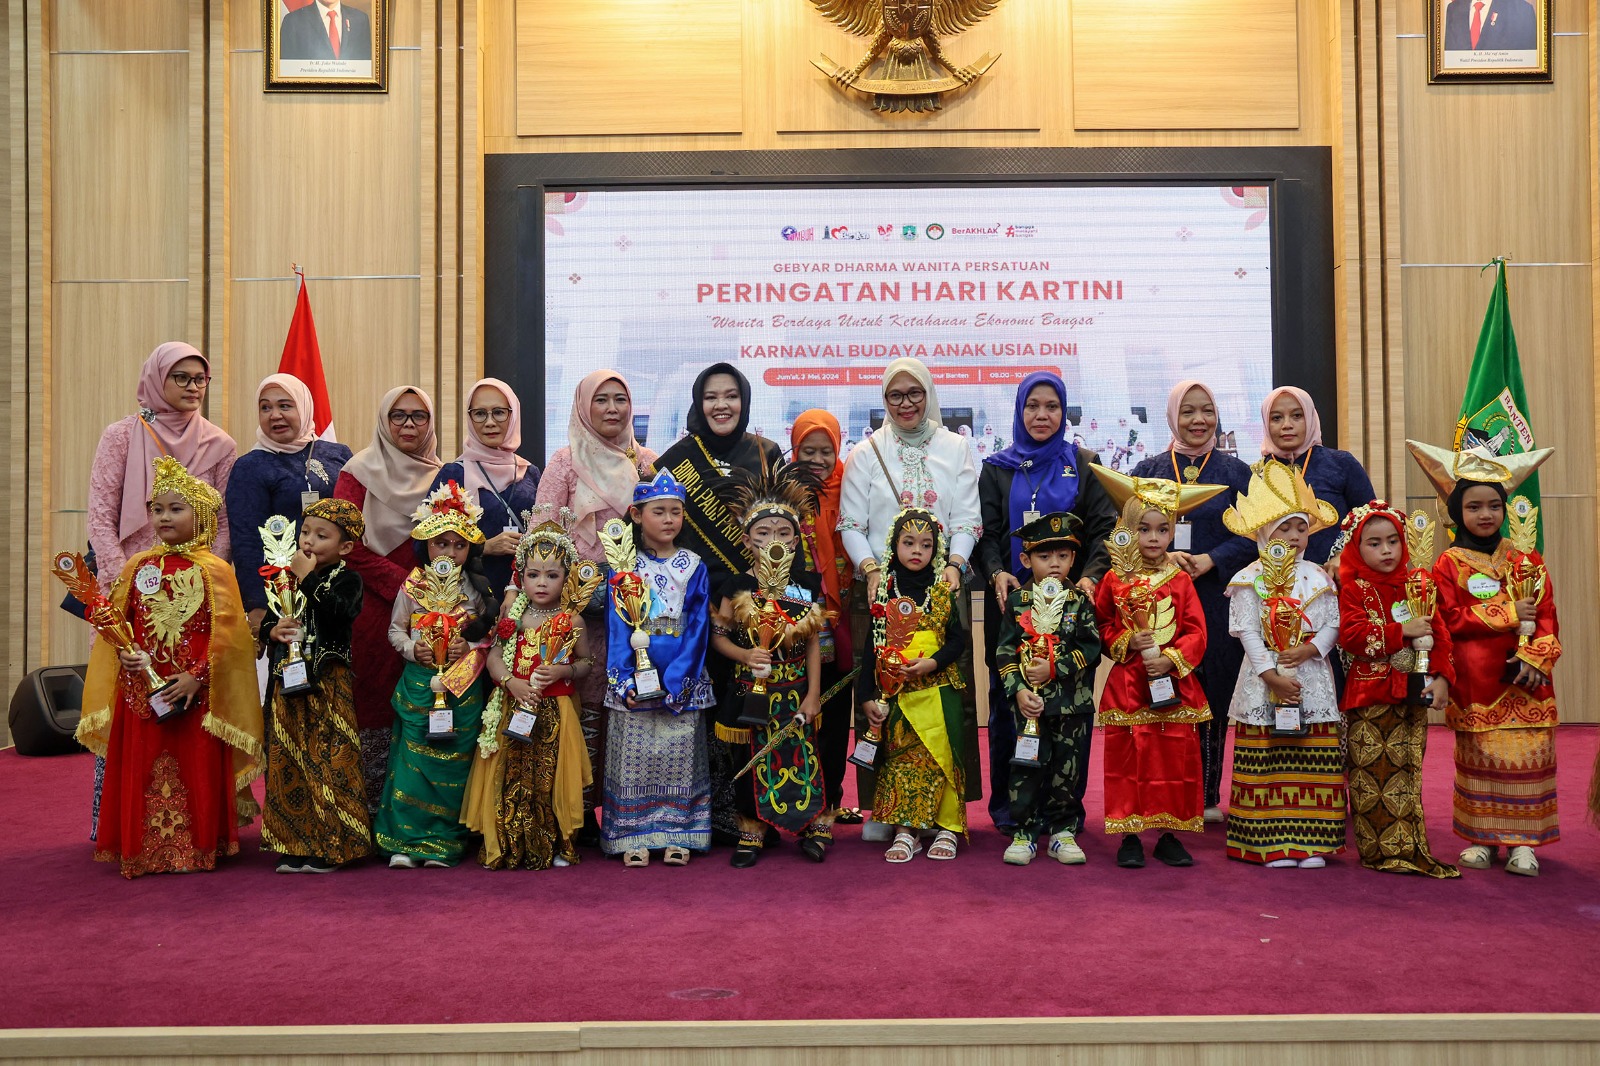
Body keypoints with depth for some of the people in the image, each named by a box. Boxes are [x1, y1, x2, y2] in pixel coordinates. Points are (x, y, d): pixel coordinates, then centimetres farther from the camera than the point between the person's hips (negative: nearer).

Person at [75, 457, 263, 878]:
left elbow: (224, 633, -8)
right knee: (140, 771, 6)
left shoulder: (214, 571, -3)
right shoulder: (138, 567, 9)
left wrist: (197, 677, -15)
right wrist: (124, 653, -8)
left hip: (194, 693, -3)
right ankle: (143, 850, 16)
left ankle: (198, 848, 14)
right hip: (140, 689, 3)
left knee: (196, 771, 2)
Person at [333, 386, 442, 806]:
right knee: (376, 708, -1)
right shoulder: (360, 471, 0)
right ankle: (375, 813, 8)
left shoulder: (441, 476, 12)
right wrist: (404, 584, -14)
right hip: (374, 610, -3)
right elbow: (349, 546, -9)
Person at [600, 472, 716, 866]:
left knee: (680, 755, 4)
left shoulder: (693, 567, 3)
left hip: (681, 680, 1)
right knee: (634, 755, 2)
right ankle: (635, 837, 11)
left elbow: (698, 628, -2)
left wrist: (678, 679, -13)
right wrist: (624, 680, -14)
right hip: (635, 676, -1)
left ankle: (677, 836, 14)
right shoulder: (624, 568, 2)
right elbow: (617, 627, -2)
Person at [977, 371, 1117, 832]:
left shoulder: (1085, 464, 10)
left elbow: (1105, 529, 3)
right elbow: (986, 533, 6)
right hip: (1012, 599, 1)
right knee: (1009, 702, 1)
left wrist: (1090, 576, -15)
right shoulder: (997, 468, 12)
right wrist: (996, 573, -15)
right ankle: (1008, 805, 11)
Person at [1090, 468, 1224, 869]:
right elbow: (1101, 627, 7)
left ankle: (1170, 834, 16)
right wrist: (1127, 642, -10)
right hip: (1128, 684, -1)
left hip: (1174, 685, 1)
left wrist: (1170, 659, -14)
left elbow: (1197, 633, 0)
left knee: (1176, 758, 5)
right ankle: (1129, 836, 11)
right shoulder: (1114, 580, 2)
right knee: (1128, 758, 1)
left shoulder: (1180, 581, 4)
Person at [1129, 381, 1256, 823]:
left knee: (1213, 696, 2)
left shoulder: (1235, 472, 9)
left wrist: (1209, 560, -14)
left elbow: (1252, 535, 1)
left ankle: (1208, 796, 13)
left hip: (1217, 599, 0)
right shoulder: (1148, 470, 10)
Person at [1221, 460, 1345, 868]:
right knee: (1268, 764, -1)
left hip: (1312, 680, 3)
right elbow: (1247, 632, -8)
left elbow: (1333, 624, 3)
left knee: (1313, 763, 3)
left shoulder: (1318, 578, 7)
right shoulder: (1249, 580, -3)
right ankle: (1272, 843, 5)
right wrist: (1271, 676, -14)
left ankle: (1310, 842, 10)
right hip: (1265, 680, -3)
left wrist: (1310, 650, -15)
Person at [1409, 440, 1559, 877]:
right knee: (1479, 757, 3)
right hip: (1476, 680, -2)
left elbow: (1546, 617, 3)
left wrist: (1534, 660, -12)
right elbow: (1452, 620, -7)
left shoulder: (1527, 560, 9)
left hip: (1524, 679, 2)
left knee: (1527, 755, -1)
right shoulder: (1449, 564, 2)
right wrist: (1509, 613, -10)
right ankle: (1483, 837, 14)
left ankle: (1523, 842, 8)